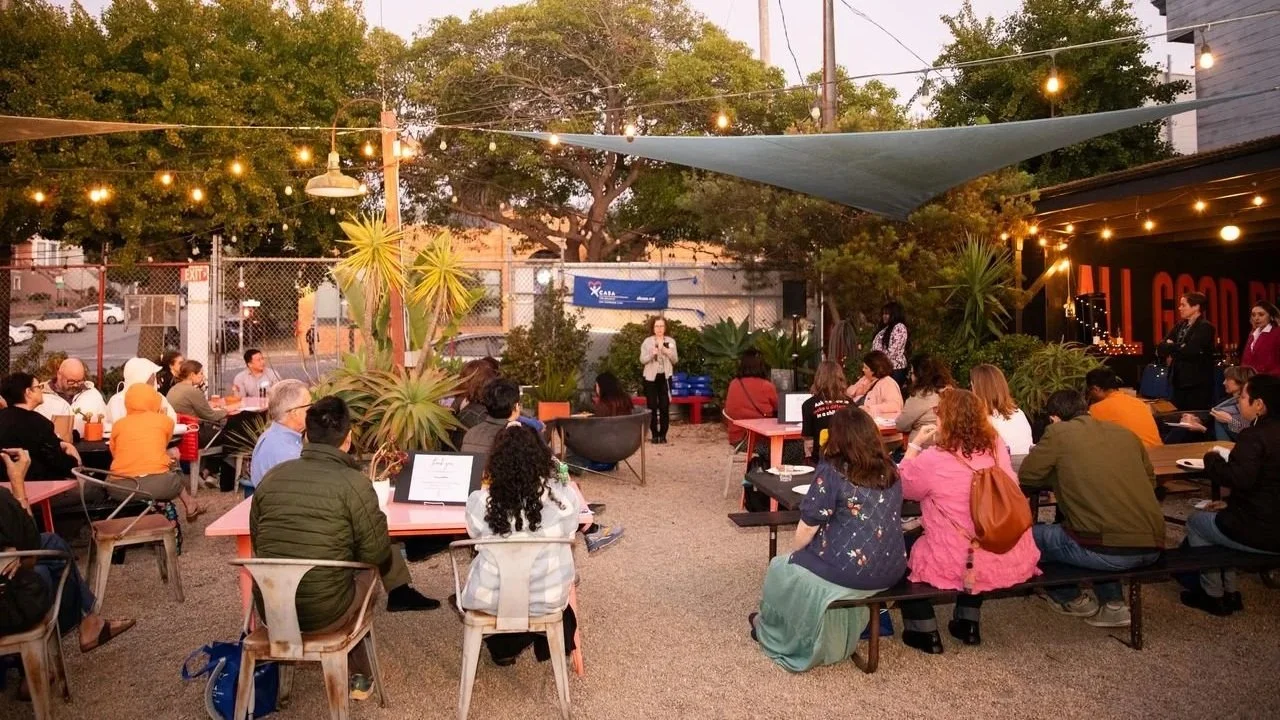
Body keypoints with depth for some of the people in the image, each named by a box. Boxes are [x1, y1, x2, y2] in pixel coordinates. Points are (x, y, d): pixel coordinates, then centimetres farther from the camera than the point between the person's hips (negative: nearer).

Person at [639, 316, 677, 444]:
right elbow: (642, 360, -2)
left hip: (665, 377, 1)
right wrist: (652, 354, -20)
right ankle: (654, 434, 7)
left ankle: (663, 434, 6)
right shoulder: (647, 341, 2)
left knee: (665, 407, -2)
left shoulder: (671, 341, 6)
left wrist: (666, 351, -14)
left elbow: (675, 360, 2)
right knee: (652, 406, 0)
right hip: (651, 377, -1)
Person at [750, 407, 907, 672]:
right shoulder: (890, 471, 5)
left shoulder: (831, 471, -14)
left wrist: (794, 553, 10)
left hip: (847, 571, -6)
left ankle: (770, 630, 41)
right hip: (891, 570, 6)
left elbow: (809, 526, -11)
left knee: (781, 568, 20)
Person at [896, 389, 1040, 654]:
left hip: (961, 567, -5)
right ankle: (967, 625, 42)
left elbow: (900, 486, 2)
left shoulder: (931, 460, -17)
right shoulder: (997, 448, -1)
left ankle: (925, 634, 26)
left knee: (907, 545, 20)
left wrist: (915, 446, 8)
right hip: (1014, 561, 6)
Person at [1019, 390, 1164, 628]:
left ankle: (1072, 600, 30)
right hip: (1152, 547, 7)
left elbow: (1026, 476, 7)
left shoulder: (1058, 433, -1)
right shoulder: (1125, 432, 15)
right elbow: (1150, 479, 26)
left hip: (1110, 549, -7)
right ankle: (1113, 604, 26)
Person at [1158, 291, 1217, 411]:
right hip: (1179, 381, 7)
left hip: (1198, 384, -7)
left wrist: (1171, 348, -5)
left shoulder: (1205, 327, -10)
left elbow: (1189, 351, -22)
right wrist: (1177, 348, -12)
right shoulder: (1180, 326, 14)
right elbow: (1160, 347, 6)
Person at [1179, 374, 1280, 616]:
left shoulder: (1254, 436, -21)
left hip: (1257, 533, -8)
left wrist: (1212, 459, -15)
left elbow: (1241, 478, -32)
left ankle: (1214, 596, 21)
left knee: (1195, 521, 15)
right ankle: (1229, 592, 27)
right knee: (1217, 517, 28)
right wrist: (1227, 459, 11)